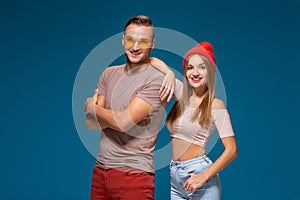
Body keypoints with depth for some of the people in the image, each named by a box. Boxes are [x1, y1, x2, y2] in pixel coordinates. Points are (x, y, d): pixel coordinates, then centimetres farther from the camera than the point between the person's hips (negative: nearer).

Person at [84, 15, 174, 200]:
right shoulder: (109, 74, 9)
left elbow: (124, 122, -18)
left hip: (133, 174, -5)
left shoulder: (157, 79, -11)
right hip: (100, 169, 6)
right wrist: (117, 117, -13)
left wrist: (92, 108, -1)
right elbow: (90, 123, 4)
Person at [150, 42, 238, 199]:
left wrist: (203, 177, -18)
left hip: (198, 172, -5)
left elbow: (232, 150, -11)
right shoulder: (182, 94, 7)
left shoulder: (215, 105, -7)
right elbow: (153, 62, 11)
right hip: (175, 176, 5)